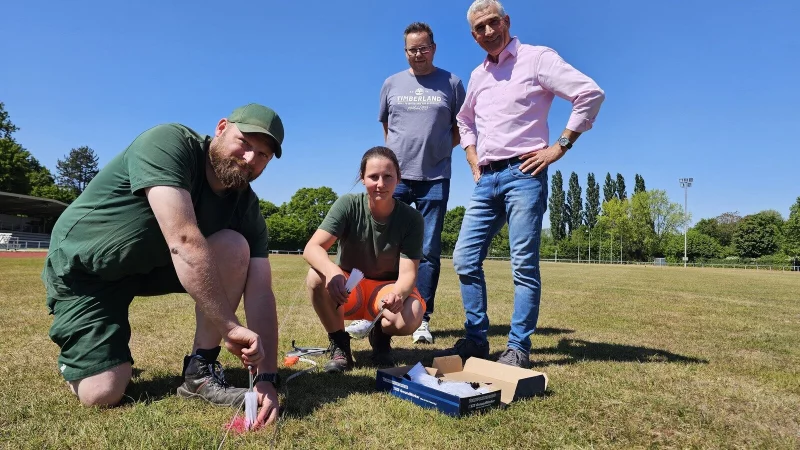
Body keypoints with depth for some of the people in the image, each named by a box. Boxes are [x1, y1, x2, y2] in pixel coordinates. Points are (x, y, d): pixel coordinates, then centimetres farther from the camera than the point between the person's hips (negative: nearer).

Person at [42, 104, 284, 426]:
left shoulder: (246, 206, -12)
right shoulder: (168, 143, -28)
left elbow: (261, 292, -19)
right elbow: (183, 240, -41)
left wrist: (267, 377, -29)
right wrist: (231, 326, -43)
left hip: (155, 264, 5)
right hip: (84, 265, -4)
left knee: (235, 248, -21)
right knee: (102, 395, -14)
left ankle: (200, 372, -10)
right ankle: (76, 352, 22)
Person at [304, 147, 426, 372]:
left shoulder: (411, 218, -17)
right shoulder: (348, 205, -18)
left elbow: (408, 273, -21)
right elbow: (312, 248, -27)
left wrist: (398, 294, -46)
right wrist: (332, 271, -50)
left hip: (388, 288, 0)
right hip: (348, 289, 0)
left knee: (410, 317, -33)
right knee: (317, 277, -32)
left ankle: (381, 337, 7)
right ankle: (339, 345, -6)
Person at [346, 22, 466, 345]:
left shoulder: (452, 83, 6)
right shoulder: (392, 84, 11)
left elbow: (460, 130, 11)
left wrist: (437, 148, -3)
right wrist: (401, 152, 6)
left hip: (435, 179, -1)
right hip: (394, 176, 2)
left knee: (429, 251, 1)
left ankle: (422, 320, 9)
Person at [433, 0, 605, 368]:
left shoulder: (537, 58, 0)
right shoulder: (477, 75, 19)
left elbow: (590, 93, -8)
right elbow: (465, 121, 34)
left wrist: (560, 147, -9)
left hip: (523, 174, -6)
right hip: (487, 179, 7)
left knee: (524, 265, -5)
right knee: (464, 259, 2)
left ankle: (518, 348, 5)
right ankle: (476, 340, 14)